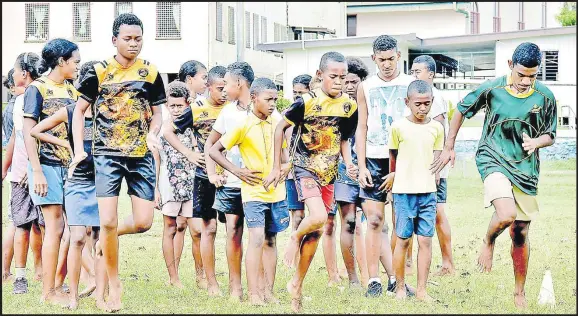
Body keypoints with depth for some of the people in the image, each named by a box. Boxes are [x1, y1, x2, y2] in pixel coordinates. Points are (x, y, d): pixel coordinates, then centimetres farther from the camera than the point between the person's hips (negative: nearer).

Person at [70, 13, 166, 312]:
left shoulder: (151, 73, 5)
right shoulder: (99, 72, -2)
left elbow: (156, 113, 12)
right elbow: (79, 110, 4)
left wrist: (153, 133, -10)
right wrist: (79, 149, -6)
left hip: (141, 156, 3)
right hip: (107, 155, -2)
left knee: (143, 222, -3)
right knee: (108, 221, -10)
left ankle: (106, 238, 31)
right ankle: (113, 284, 6)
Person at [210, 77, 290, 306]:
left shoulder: (277, 122, 5)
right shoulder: (243, 126, -11)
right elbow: (214, 151, -9)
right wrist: (237, 171, -13)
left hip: (276, 191, 5)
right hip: (254, 191, -5)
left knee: (270, 240, 10)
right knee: (257, 238, -15)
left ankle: (269, 291, 16)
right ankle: (254, 293, -13)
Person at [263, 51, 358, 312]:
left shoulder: (349, 106, 1)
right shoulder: (307, 102, -13)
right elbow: (280, 128, -1)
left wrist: (349, 164, -5)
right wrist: (276, 168, 1)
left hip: (328, 174, 5)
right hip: (305, 169, -5)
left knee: (315, 234, 7)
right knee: (318, 217, -28)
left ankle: (296, 285, 20)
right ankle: (295, 238, 5)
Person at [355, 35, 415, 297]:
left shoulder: (411, 85, 5)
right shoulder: (366, 87, 9)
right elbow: (362, 128, 10)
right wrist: (361, 166, 1)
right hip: (374, 159, 1)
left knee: (400, 222, 0)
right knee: (374, 220, -3)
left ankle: (396, 279, 5)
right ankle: (374, 279, 0)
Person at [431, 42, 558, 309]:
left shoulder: (545, 97, -5)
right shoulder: (491, 89, -9)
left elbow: (550, 135, 6)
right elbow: (461, 110, 6)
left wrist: (537, 142, -18)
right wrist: (449, 148, 8)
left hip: (526, 168, 3)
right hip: (494, 160, -3)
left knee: (520, 234, 8)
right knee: (506, 215, -29)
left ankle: (520, 293, 25)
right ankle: (488, 242, 7)